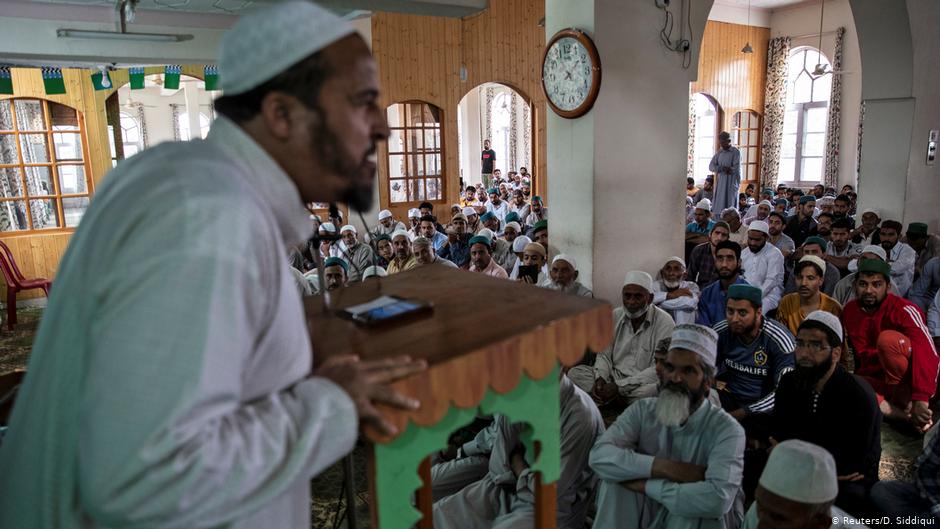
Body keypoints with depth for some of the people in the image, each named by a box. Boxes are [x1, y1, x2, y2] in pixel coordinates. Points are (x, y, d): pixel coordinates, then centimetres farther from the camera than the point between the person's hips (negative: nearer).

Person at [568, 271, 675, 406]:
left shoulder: (664, 322, -12)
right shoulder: (615, 316, 4)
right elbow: (604, 355, 7)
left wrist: (619, 387, -23)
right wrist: (600, 379, -16)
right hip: (613, 377, 5)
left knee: (655, 388, -38)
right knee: (575, 373, -15)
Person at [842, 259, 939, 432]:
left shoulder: (904, 309, -16)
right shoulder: (850, 311, 0)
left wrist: (920, 400, -39)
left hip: (910, 379, -5)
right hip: (877, 380, 5)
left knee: (887, 338, -33)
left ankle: (905, 402, -18)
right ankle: (908, 416, -28)